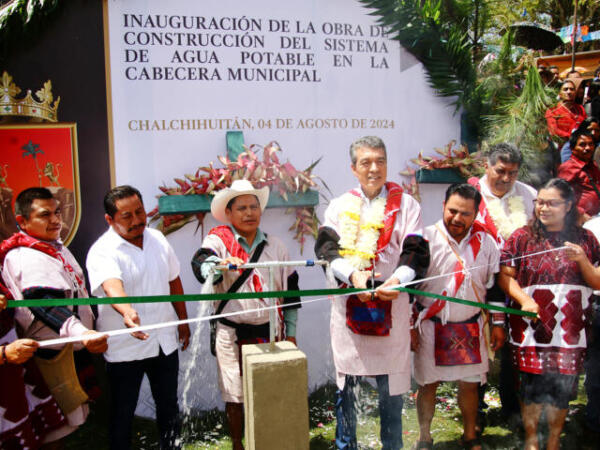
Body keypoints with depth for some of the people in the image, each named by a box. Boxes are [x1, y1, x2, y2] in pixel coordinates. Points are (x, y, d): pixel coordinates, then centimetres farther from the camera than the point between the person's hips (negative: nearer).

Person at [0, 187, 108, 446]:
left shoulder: (54, 245, 7)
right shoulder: (27, 259, -26)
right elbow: (46, 305, -42)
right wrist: (80, 333, -57)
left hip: (74, 346, 10)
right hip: (56, 354, -10)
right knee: (59, 424, 1)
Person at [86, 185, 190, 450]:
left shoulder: (157, 239, 2)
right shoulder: (102, 251, -17)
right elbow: (112, 285, -38)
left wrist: (183, 321, 15)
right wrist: (127, 312, -57)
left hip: (165, 341, 5)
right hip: (124, 348, -5)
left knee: (169, 406, 19)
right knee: (123, 414, 9)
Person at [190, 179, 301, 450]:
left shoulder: (275, 246, 8)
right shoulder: (219, 239, -3)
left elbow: (290, 288, 13)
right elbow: (201, 264, -25)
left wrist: (290, 332, 11)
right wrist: (222, 264, -48)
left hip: (269, 331, 3)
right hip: (232, 333, -2)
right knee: (235, 397, 9)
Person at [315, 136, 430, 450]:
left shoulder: (406, 204, 7)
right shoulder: (339, 206, 10)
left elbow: (416, 252, -1)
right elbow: (326, 247, -1)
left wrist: (399, 279, -21)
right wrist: (352, 274, -19)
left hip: (391, 304, -1)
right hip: (348, 305, 1)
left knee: (391, 385, 8)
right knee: (346, 384, 9)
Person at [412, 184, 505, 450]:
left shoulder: (485, 242, 0)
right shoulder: (426, 238, -10)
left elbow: (494, 286, 9)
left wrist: (498, 324, 9)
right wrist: (409, 327, -7)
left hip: (470, 327, 2)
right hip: (431, 326, -2)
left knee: (469, 384, 12)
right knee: (427, 384, 7)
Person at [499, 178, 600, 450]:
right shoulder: (522, 237, 1)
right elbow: (505, 276, -2)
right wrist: (524, 300, -18)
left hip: (570, 330, 2)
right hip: (532, 327, -1)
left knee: (563, 386, 8)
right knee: (533, 383, 4)